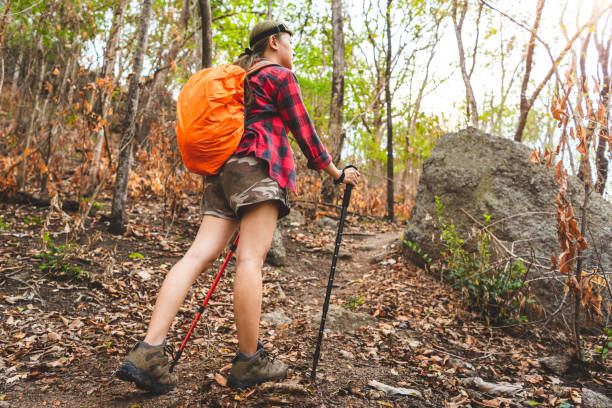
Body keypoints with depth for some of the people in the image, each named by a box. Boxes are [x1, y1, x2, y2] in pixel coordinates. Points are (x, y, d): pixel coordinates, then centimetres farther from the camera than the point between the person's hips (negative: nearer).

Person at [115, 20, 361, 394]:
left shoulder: (241, 79, 31)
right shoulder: (281, 76, 7)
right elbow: (304, 132, 4)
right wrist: (337, 173, 12)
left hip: (224, 167, 8)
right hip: (258, 167, -8)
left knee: (198, 255, -6)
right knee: (251, 258, -11)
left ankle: (149, 352, -14)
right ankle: (249, 362, -8)